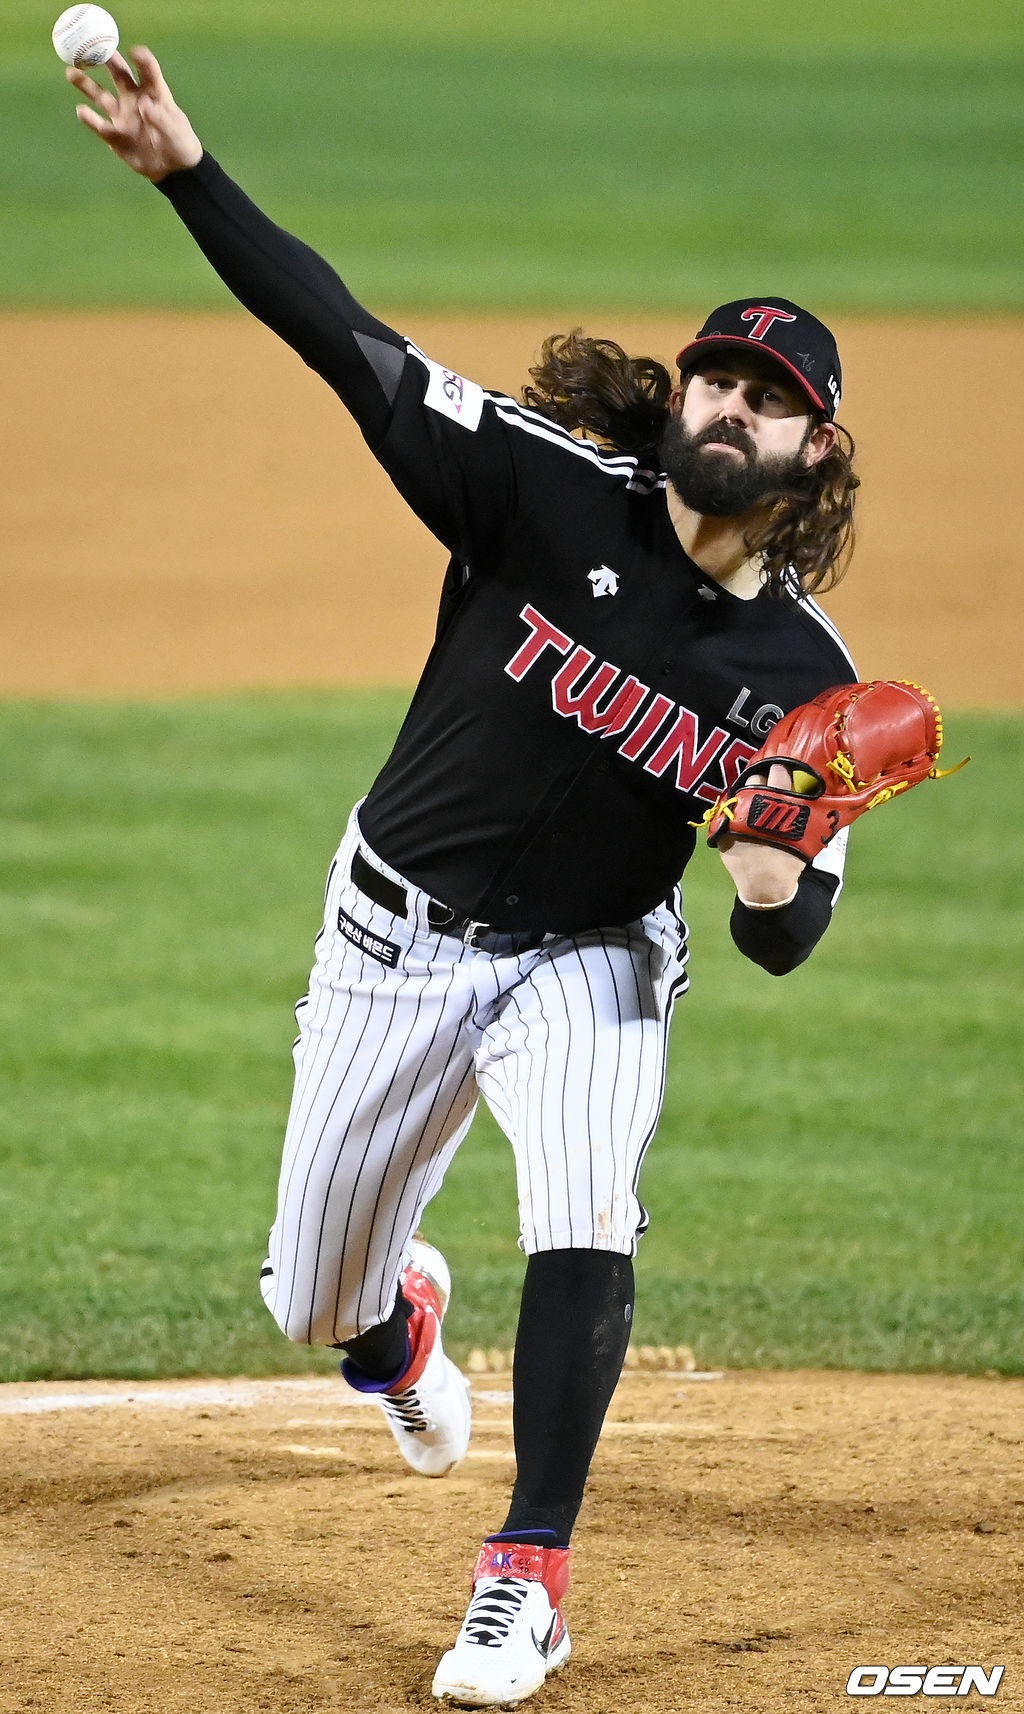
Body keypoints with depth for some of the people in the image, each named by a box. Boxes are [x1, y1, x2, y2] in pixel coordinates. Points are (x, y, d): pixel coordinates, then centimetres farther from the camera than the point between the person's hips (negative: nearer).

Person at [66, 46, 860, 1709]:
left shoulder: (802, 674, -12)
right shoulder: (553, 494, -16)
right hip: (397, 938, 0)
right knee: (317, 1303, 11)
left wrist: (773, 874, -32)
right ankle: (399, 1315, 51)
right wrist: (187, 170, -33)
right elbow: (348, 341, -23)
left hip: (590, 962, 0)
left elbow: (785, 942, -7)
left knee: (586, 1225, -28)